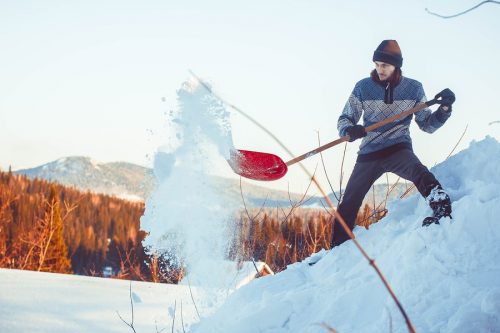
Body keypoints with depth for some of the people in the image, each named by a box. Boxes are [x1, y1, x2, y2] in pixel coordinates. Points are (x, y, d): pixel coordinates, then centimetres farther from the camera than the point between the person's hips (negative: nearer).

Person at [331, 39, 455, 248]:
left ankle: (442, 209, -47)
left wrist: (444, 109, -15)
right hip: (369, 155, 2)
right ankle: (338, 248, 24)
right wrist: (349, 131, -23)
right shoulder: (363, 87, -3)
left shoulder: (413, 88, -1)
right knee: (348, 205, 8)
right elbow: (345, 119, 1)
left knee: (419, 173, -36)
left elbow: (427, 125, 4)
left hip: (399, 150, -2)